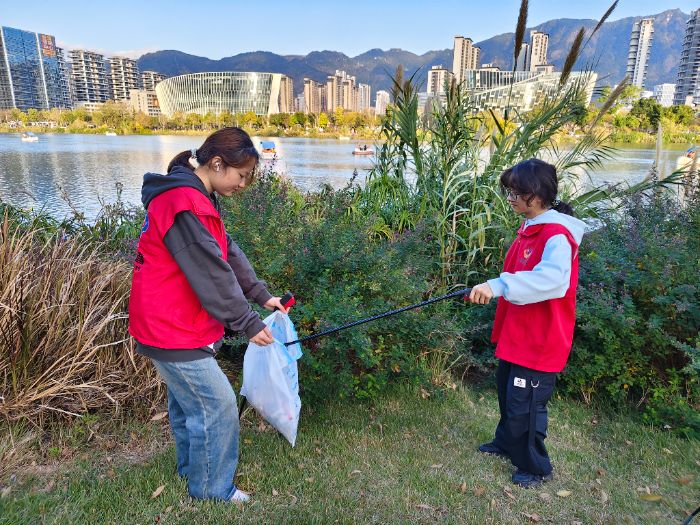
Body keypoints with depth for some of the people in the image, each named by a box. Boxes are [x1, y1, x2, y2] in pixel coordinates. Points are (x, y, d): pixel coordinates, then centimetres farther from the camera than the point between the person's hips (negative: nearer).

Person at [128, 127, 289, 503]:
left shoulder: (197, 198, 9)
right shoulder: (183, 203, -24)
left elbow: (229, 254, 9)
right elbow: (211, 274, -25)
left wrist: (261, 295, 3)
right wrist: (248, 323, -17)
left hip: (179, 322, 11)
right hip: (171, 329, -10)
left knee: (186, 399, 24)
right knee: (217, 405, 0)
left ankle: (191, 466, 44)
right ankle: (211, 487, 20)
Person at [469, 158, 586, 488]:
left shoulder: (557, 235, -23)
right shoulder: (530, 229, 7)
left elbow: (553, 278, -42)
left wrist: (499, 285, -47)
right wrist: (490, 288, 8)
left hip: (539, 340, -10)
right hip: (516, 334, 10)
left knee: (524, 405, 4)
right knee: (507, 392, 25)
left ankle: (536, 468, 28)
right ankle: (506, 443, 48)